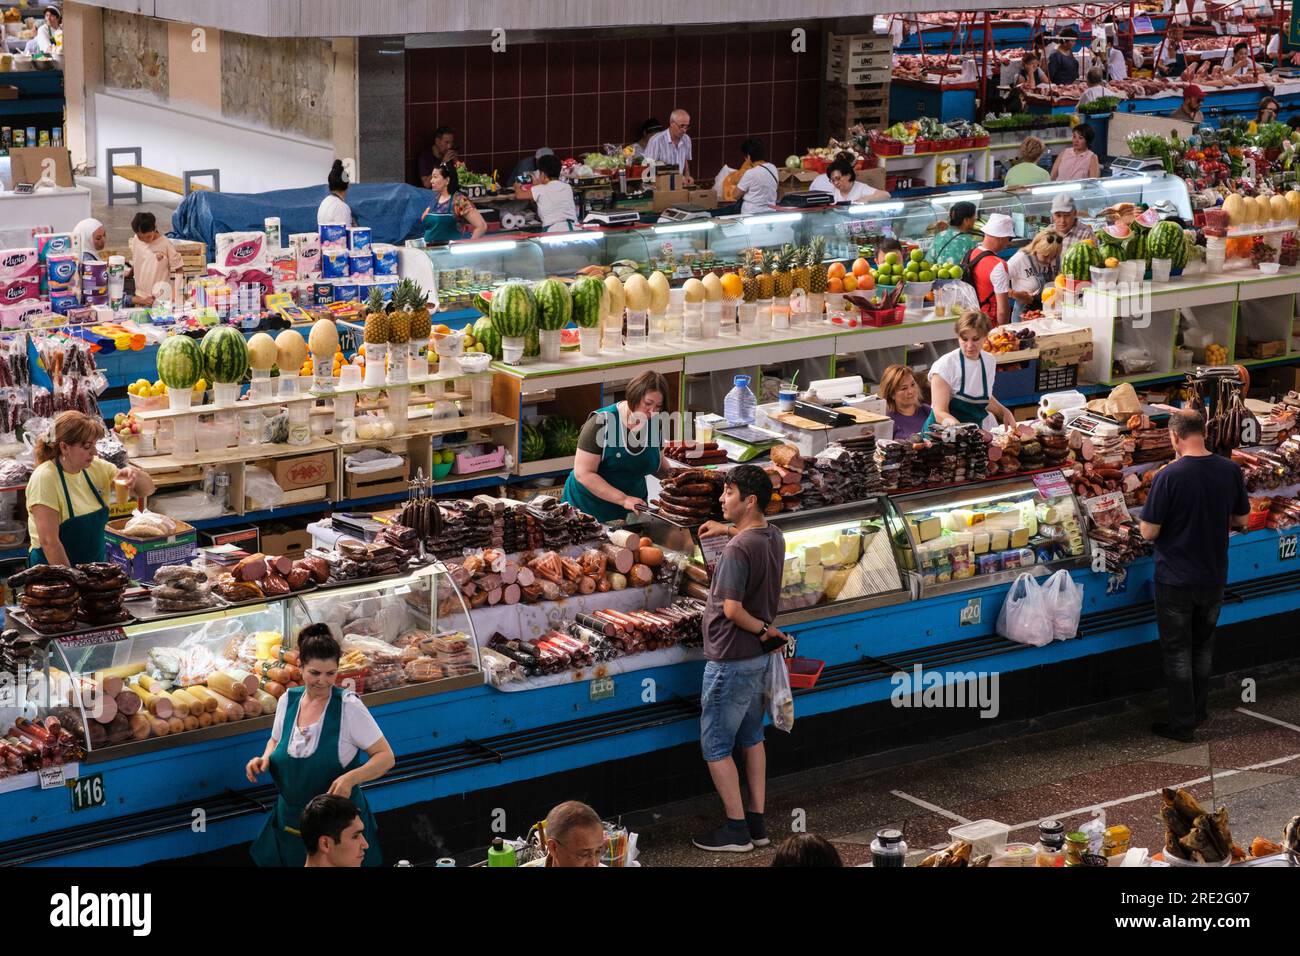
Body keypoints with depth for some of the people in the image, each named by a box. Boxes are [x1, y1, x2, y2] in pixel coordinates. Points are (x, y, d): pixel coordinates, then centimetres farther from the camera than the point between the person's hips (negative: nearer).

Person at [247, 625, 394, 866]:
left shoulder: (348, 706, -16)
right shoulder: (288, 700, -1)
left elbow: (386, 757, -14)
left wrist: (350, 778, -30)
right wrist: (265, 759, -4)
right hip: (290, 821, 4)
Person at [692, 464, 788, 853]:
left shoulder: (737, 550, -24)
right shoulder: (774, 537, 4)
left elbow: (732, 609, -27)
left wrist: (761, 629, -12)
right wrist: (727, 529, 31)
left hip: (730, 661, -9)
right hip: (758, 658, 9)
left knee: (715, 746, 1)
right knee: (752, 738, 17)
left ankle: (736, 830, 4)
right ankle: (756, 823, 22)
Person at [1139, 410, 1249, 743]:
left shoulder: (1169, 476, -22)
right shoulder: (1230, 471, -8)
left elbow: (1149, 532, -17)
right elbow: (1240, 520, 5)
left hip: (1176, 580, -4)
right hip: (1214, 577, 5)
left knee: (1177, 650, 9)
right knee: (1203, 644, 23)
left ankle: (1182, 724, 16)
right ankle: (1199, 712, 35)